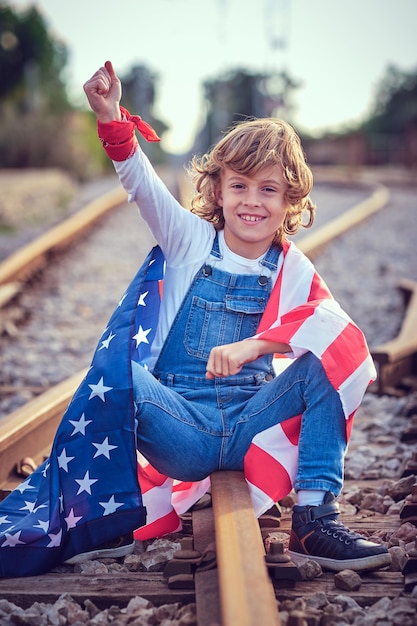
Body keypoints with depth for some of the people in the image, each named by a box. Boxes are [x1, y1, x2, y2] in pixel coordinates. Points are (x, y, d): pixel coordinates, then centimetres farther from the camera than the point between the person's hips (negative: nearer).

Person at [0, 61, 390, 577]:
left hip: (252, 425, 1)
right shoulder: (191, 241, 8)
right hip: (181, 428, -1)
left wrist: (253, 345, -29)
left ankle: (315, 519, -21)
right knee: (115, 374, -31)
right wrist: (112, 118, -26)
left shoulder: (293, 270, 6)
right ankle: (107, 520, -14)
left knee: (336, 358, -22)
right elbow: (140, 181, -7)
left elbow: (333, 323, -16)